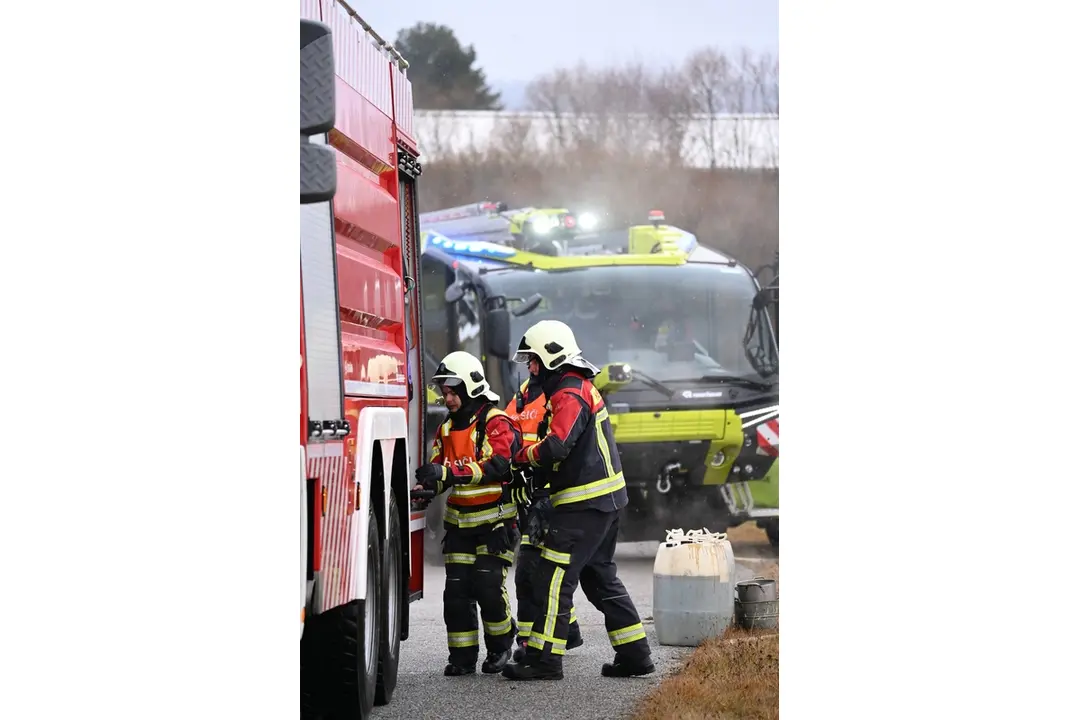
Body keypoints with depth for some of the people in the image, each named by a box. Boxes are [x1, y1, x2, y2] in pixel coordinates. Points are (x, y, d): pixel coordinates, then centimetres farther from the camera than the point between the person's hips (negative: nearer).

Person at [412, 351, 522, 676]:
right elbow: (439, 472, 13)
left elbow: (496, 466, -25)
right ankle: (462, 657, 6)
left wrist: (449, 472, -33)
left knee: (488, 586, -12)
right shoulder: (447, 430, 13)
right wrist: (425, 485, -12)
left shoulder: (496, 424, -10)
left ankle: (501, 646, 9)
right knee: (456, 591, 0)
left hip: (494, 522, -6)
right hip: (459, 524, 6)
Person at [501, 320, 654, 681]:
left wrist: (523, 455, -10)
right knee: (600, 577, 16)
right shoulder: (582, 387, 18)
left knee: (553, 578, -7)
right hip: (606, 500, 10)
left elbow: (556, 447, -28)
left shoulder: (570, 395, -15)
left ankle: (544, 658, -6)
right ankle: (634, 654, 16)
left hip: (584, 503, -10)